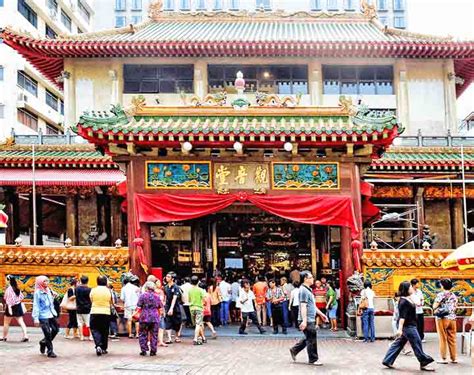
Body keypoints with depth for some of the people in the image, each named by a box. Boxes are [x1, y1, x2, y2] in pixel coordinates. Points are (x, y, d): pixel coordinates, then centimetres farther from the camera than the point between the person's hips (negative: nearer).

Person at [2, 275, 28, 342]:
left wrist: (9, 308, -23)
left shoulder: (9, 289, -15)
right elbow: (21, 297, 11)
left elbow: (9, 299, -21)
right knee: (21, 322, 2)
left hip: (11, 306, -6)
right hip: (18, 306, 6)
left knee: (6, 323, 11)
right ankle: (25, 336, -6)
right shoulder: (17, 288, 6)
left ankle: (4, 337, 20)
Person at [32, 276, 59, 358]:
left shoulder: (49, 290, 10)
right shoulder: (38, 293, -8)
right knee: (47, 334, -5)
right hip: (43, 316, -7)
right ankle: (50, 352, 6)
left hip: (51, 314, 7)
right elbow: (36, 306, -11)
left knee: (55, 329, 9)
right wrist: (36, 318, -17)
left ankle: (43, 342, 31)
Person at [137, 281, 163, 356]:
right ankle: (153, 351, 7)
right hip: (155, 318, 2)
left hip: (144, 317, -2)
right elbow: (160, 307, 7)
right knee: (154, 335, 7)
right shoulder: (157, 296, 2)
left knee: (143, 334, 8)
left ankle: (143, 350, 6)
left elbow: (139, 305, -7)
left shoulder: (143, 295, -6)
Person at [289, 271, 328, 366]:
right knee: (312, 340, -2)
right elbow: (303, 306, -22)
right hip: (307, 320, -10)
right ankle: (313, 359, 8)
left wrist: (321, 314, 25)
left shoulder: (308, 290, 17)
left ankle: (294, 350, 26)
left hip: (311, 319, 10)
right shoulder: (303, 290, -16)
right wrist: (304, 320, -26)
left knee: (309, 339, 17)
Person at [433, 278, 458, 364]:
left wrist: (436, 309, 8)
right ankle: (454, 358, 14)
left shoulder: (440, 295, -9)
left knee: (443, 338, 1)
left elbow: (434, 306, -11)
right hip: (452, 318, 5)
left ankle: (443, 358, 3)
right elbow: (454, 308, 12)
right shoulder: (454, 296, 8)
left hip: (442, 318, -5)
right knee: (452, 339, 10)